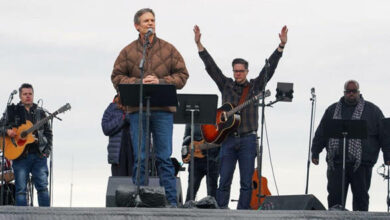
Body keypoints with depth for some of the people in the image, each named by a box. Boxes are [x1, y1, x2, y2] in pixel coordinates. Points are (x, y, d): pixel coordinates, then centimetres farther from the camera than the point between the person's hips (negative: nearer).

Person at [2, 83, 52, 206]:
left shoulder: (40, 112, 15)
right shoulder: (13, 111, 10)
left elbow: (48, 133, 15)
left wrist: (47, 150, 3)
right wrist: (7, 131, -14)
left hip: (39, 154, 2)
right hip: (20, 155, -1)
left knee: (43, 186, -5)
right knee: (20, 189, -3)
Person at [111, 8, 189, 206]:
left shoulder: (168, 50, 9)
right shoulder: (128, 52, 9)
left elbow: (182, 75, 7)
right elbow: (117, 77, 7)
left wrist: (160, 81, -8)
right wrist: (138, 83, -9)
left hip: (163, 110, 0)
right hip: (137, 110, 0)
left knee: (164, 157, -3)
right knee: (139, 158, 1)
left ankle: (171, 201, -2)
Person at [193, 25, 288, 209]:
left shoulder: (255, 86, 10)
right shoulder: (226, 85, 12)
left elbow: (270, 67, 4)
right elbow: (211, 66, 8)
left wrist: (281, 46, -6)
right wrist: (199, 44, 1)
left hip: (247, 139, -1)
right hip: (228, 137, 1)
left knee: (246, 182, -2)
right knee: (224, 180, -2)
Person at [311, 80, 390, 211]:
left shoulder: (372, 110, 8)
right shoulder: (332, 110, 16)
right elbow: (320, 134, 19)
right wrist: (315, 153, 13)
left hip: (362, 164, -2)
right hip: (336, 163, 2)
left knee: (360, 196, 1)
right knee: (334, 196, -3)